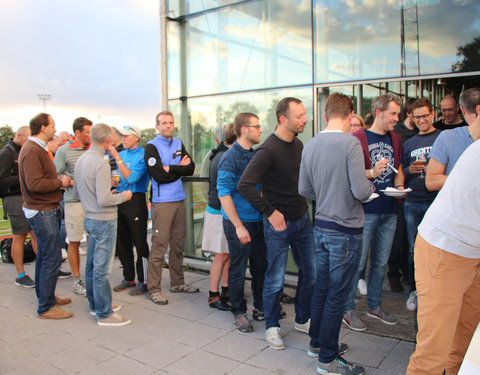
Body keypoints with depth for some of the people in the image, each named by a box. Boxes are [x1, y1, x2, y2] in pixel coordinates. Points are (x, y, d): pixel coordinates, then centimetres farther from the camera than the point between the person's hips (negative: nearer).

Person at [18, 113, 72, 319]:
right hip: (42, 212, -11)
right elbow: (34, 184, -25)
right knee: (52, 258, -7)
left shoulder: (37, 148, 17)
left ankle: (46, 296, 30)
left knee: (44, 256, 18)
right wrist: (60, 182, -13)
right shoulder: (32, 151, -17)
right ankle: (46, 307, 2)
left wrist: (60, 181, 6)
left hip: (46, 211, 11)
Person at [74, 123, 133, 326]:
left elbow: (76, 191, 16)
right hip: (104, 220, -9)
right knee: (102, 267, -3)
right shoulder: (100, 164, -21)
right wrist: (124, 196, -9)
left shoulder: (81, 159, 7)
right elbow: (104, 199, -24)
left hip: (90, 217, 10)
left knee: (92, 264, 17)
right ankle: (104, 314, 6)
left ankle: (95, 305, 31)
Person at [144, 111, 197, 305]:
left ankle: (177, 283, 24)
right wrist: (180, 168, -4)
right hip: (161, 202, -6)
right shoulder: (151, 147, -4)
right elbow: (159, 176, -15)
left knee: (178, 243, 12)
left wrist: (170, 169, -10)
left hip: (179, 200, 6)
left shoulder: (179, 144, 15)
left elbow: (191, 169, 3)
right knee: (159, 245, -6)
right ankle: (154, 289, 3)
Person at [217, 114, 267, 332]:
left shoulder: (255, 155, 10)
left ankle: (260, 306, 31)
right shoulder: (230, 158, -13)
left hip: (258, 221, 7)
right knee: (238, 270, 5)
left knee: (261, 266, 14)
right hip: (238, 223, -7)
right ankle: (239, 312, 21)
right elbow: (224, 194, -16)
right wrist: (239, 226, -19)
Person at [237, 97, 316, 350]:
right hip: (278, 222, -7)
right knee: (275, 278, 5)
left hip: (302, 218, 8)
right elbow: (244, 185, -24)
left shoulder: (298, 144, 6)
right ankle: (272, 327, 25)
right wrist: (269, 212, -22)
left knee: (311, 272, 14)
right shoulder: (268, 150, -18)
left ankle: (303, 320, 33)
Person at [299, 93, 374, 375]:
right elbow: (360, 191, -21)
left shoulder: (310, 146, 5)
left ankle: (317, 343, 36)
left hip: (321, 227, 7)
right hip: (346, 230, -7)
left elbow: (304, 190, 10)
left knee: (322, 288, 20)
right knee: (337, 296, 3)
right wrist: (370, 186, 0)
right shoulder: (350, 143, -17)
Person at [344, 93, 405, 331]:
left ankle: (374, 306, 30)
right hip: (365, 210, -6)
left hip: (389, 211, 6)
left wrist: (399, 186, 4)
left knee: (380, 262, 15)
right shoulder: (358, 138, -7)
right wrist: (372, 172, -23)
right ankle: (348, 309, 13)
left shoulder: (396, 139, 14)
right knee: (358, 262, -2)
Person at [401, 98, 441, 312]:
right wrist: (410, 170, -6)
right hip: (413, 203, 3)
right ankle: (414, 290, 22)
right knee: (414, 249, 8)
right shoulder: (409, 143, 14)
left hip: (437, 201, -3)